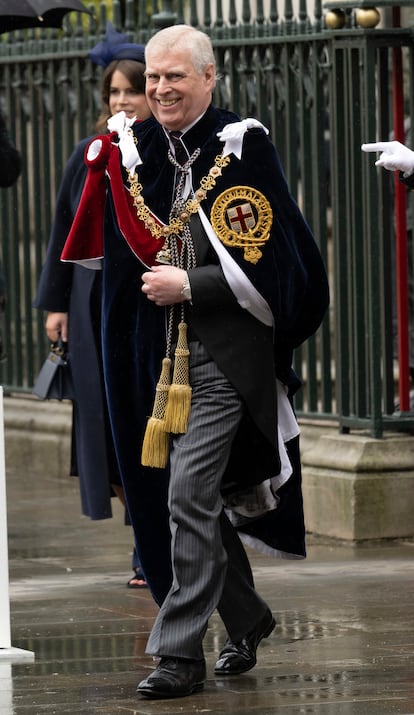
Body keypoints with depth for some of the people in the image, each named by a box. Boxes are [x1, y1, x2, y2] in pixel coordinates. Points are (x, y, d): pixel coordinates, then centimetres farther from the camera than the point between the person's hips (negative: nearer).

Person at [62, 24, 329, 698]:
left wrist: (188, 285, -15)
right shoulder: (136, 149, 9)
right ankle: (248, 618, 33)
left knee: (189, 496, -11)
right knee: (206, 497, 15)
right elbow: (126, 247, 25)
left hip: (224, 353, -7)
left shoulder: (242, 148, -9)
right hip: (160, 355, 7)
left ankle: (179, 651, -7)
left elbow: (263, 263, -13)